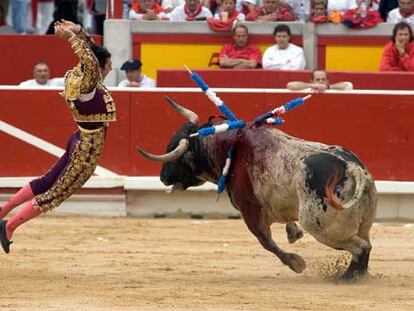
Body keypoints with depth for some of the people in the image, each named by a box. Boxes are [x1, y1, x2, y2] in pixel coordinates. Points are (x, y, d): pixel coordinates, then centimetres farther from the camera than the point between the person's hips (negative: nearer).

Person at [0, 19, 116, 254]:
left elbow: (89, 47, 11)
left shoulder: (80, 77, 0)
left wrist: (77, 31, -7)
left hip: (80, 144, 9)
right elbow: (91, 62, -44)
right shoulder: (88, 87, -26)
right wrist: (71, 36, -43)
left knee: (46, 183, 20)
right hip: (88, 149, -9)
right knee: (55, 194, 1)